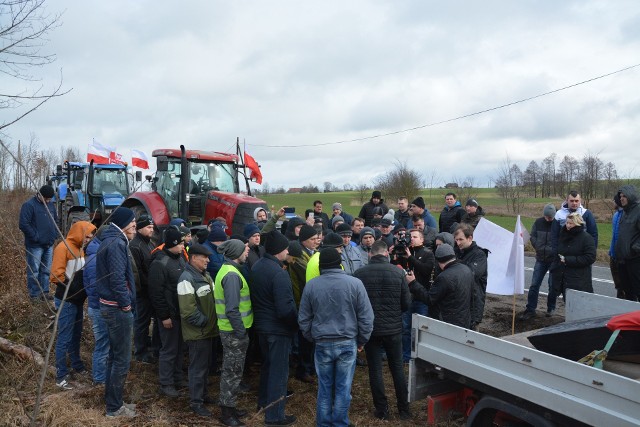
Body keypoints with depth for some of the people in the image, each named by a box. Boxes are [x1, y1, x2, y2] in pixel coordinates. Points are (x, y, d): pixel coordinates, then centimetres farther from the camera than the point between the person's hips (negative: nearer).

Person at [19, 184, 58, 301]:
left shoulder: (51, 205, 10)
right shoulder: (29, 205, -11)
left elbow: (56, 221, 21)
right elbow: (24, 225, -17)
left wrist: (54, 235, 8)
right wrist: (36, 237, -16)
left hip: (49, 245, 7)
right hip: (35, 245, -7)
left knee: (46, 270, 13)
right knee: (34, 271, 1)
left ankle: (44, 292, 23)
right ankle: (34, 294, 10)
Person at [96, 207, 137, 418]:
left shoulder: (110, 240, 13)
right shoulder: (117, 243, -18)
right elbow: (117, 278, -25)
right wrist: (126, 304, -16)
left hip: (111, 306, 10)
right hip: (118, 308, -10)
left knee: (115, 355, 19)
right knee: (122, 359, 0)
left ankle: (113, 401, 30)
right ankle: (114, 407, 11)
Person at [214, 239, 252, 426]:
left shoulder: (227, 270, 11)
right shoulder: (232, 275, -21)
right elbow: (232, 309, -26)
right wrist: (241, 332, -20)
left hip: (230, 330, 10)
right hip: (234, 331, -10)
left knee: (231, 370, 18)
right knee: (233, 372, 1)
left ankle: (229, 407, 30)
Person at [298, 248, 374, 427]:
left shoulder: (311, 285, -3)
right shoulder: (355, 283, -9)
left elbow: (304, 319, 5)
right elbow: (366, 317, -5)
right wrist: (362, 340, 8)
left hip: (322, 344, 1)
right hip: (348, 343, -1)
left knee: (324, 388, 14)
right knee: (343, 388, 9)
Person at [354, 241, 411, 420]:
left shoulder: (359, 274, -10)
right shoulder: (397, 272, -8)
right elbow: (407, 303, -4)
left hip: (370, 329, -1)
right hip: (394, 328, 1)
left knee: (375, 370, 10)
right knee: (397, 368, 15)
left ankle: (382, 410, 17)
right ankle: (404, 409, 23)